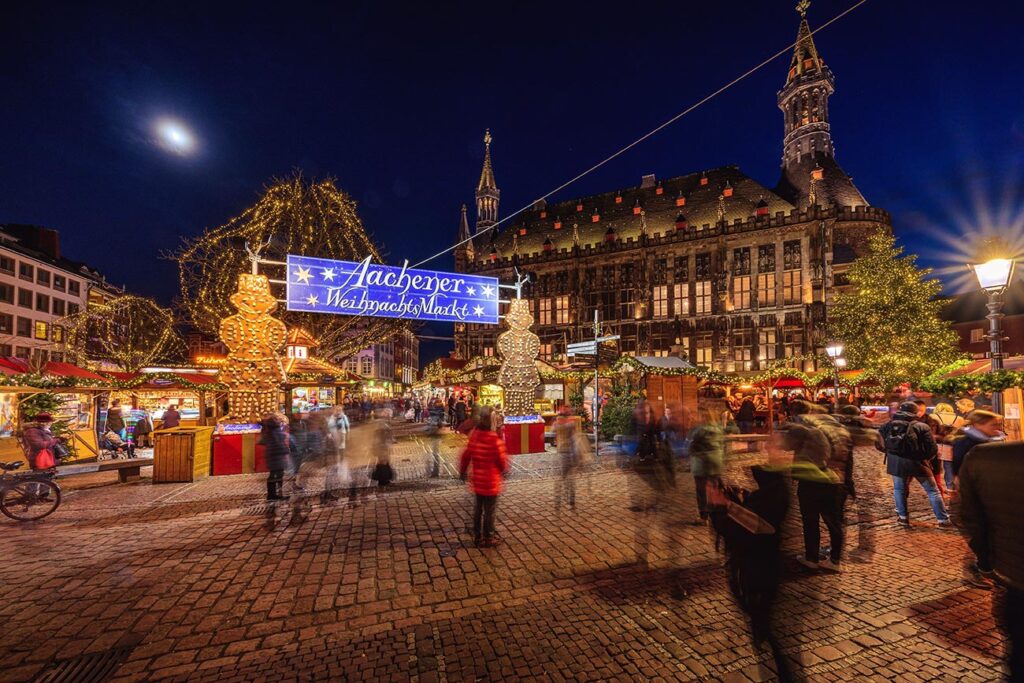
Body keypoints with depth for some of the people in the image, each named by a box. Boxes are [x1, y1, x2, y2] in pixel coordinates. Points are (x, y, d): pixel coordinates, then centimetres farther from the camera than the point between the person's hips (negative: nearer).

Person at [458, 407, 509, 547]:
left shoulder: (474, 435, -5)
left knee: (478, 508, 20)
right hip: (491, 481, -6)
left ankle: (477, 536, 33)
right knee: (489, 510, 10)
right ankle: (488, 539, 24)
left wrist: (463, 471, 20)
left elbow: (465, 455, 4)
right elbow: (502, 460, -14)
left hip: (477, 480, 6)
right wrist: (504, 470, 8)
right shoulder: (495, 439, -24)